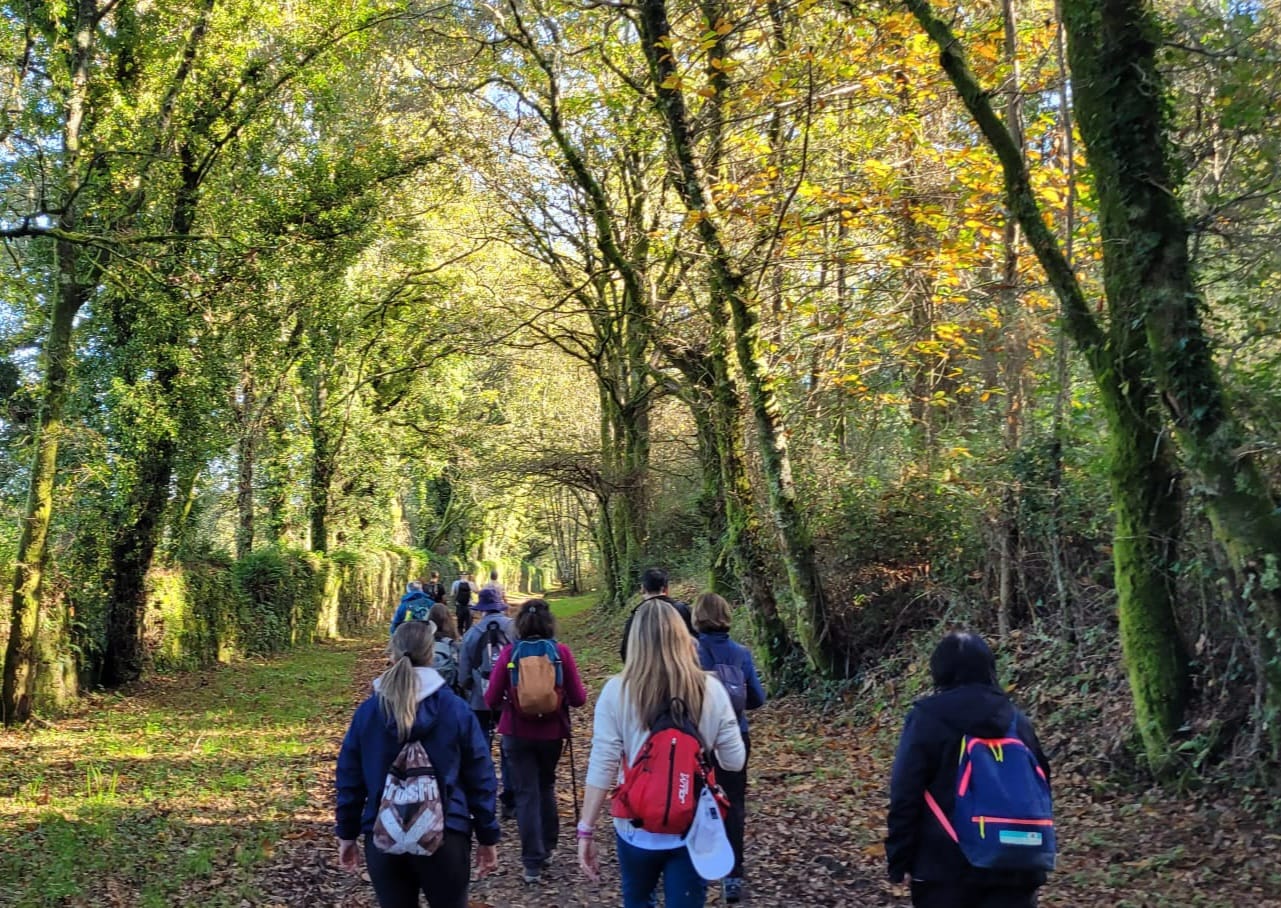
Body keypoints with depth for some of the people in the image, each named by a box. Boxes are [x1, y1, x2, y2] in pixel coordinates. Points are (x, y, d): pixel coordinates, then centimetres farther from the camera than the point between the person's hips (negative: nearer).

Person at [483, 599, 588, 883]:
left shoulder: (509, 652, -9)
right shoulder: (561, 652, -9)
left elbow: (491, 700, -7)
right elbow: (578, 699, -5)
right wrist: (584, 691, 17)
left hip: (517, 732, -1)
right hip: (551, 732, 2)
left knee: (526, 793, 7)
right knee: (546, 787, 24)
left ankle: (533, 862, 7)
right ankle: (547, 848, 34)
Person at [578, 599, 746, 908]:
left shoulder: (617, 691, -12)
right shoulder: (710, 689, -8)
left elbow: (602, 767, -13)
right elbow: (734, 761, -3)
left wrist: (586, 830, -6)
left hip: (637, 829, 0)